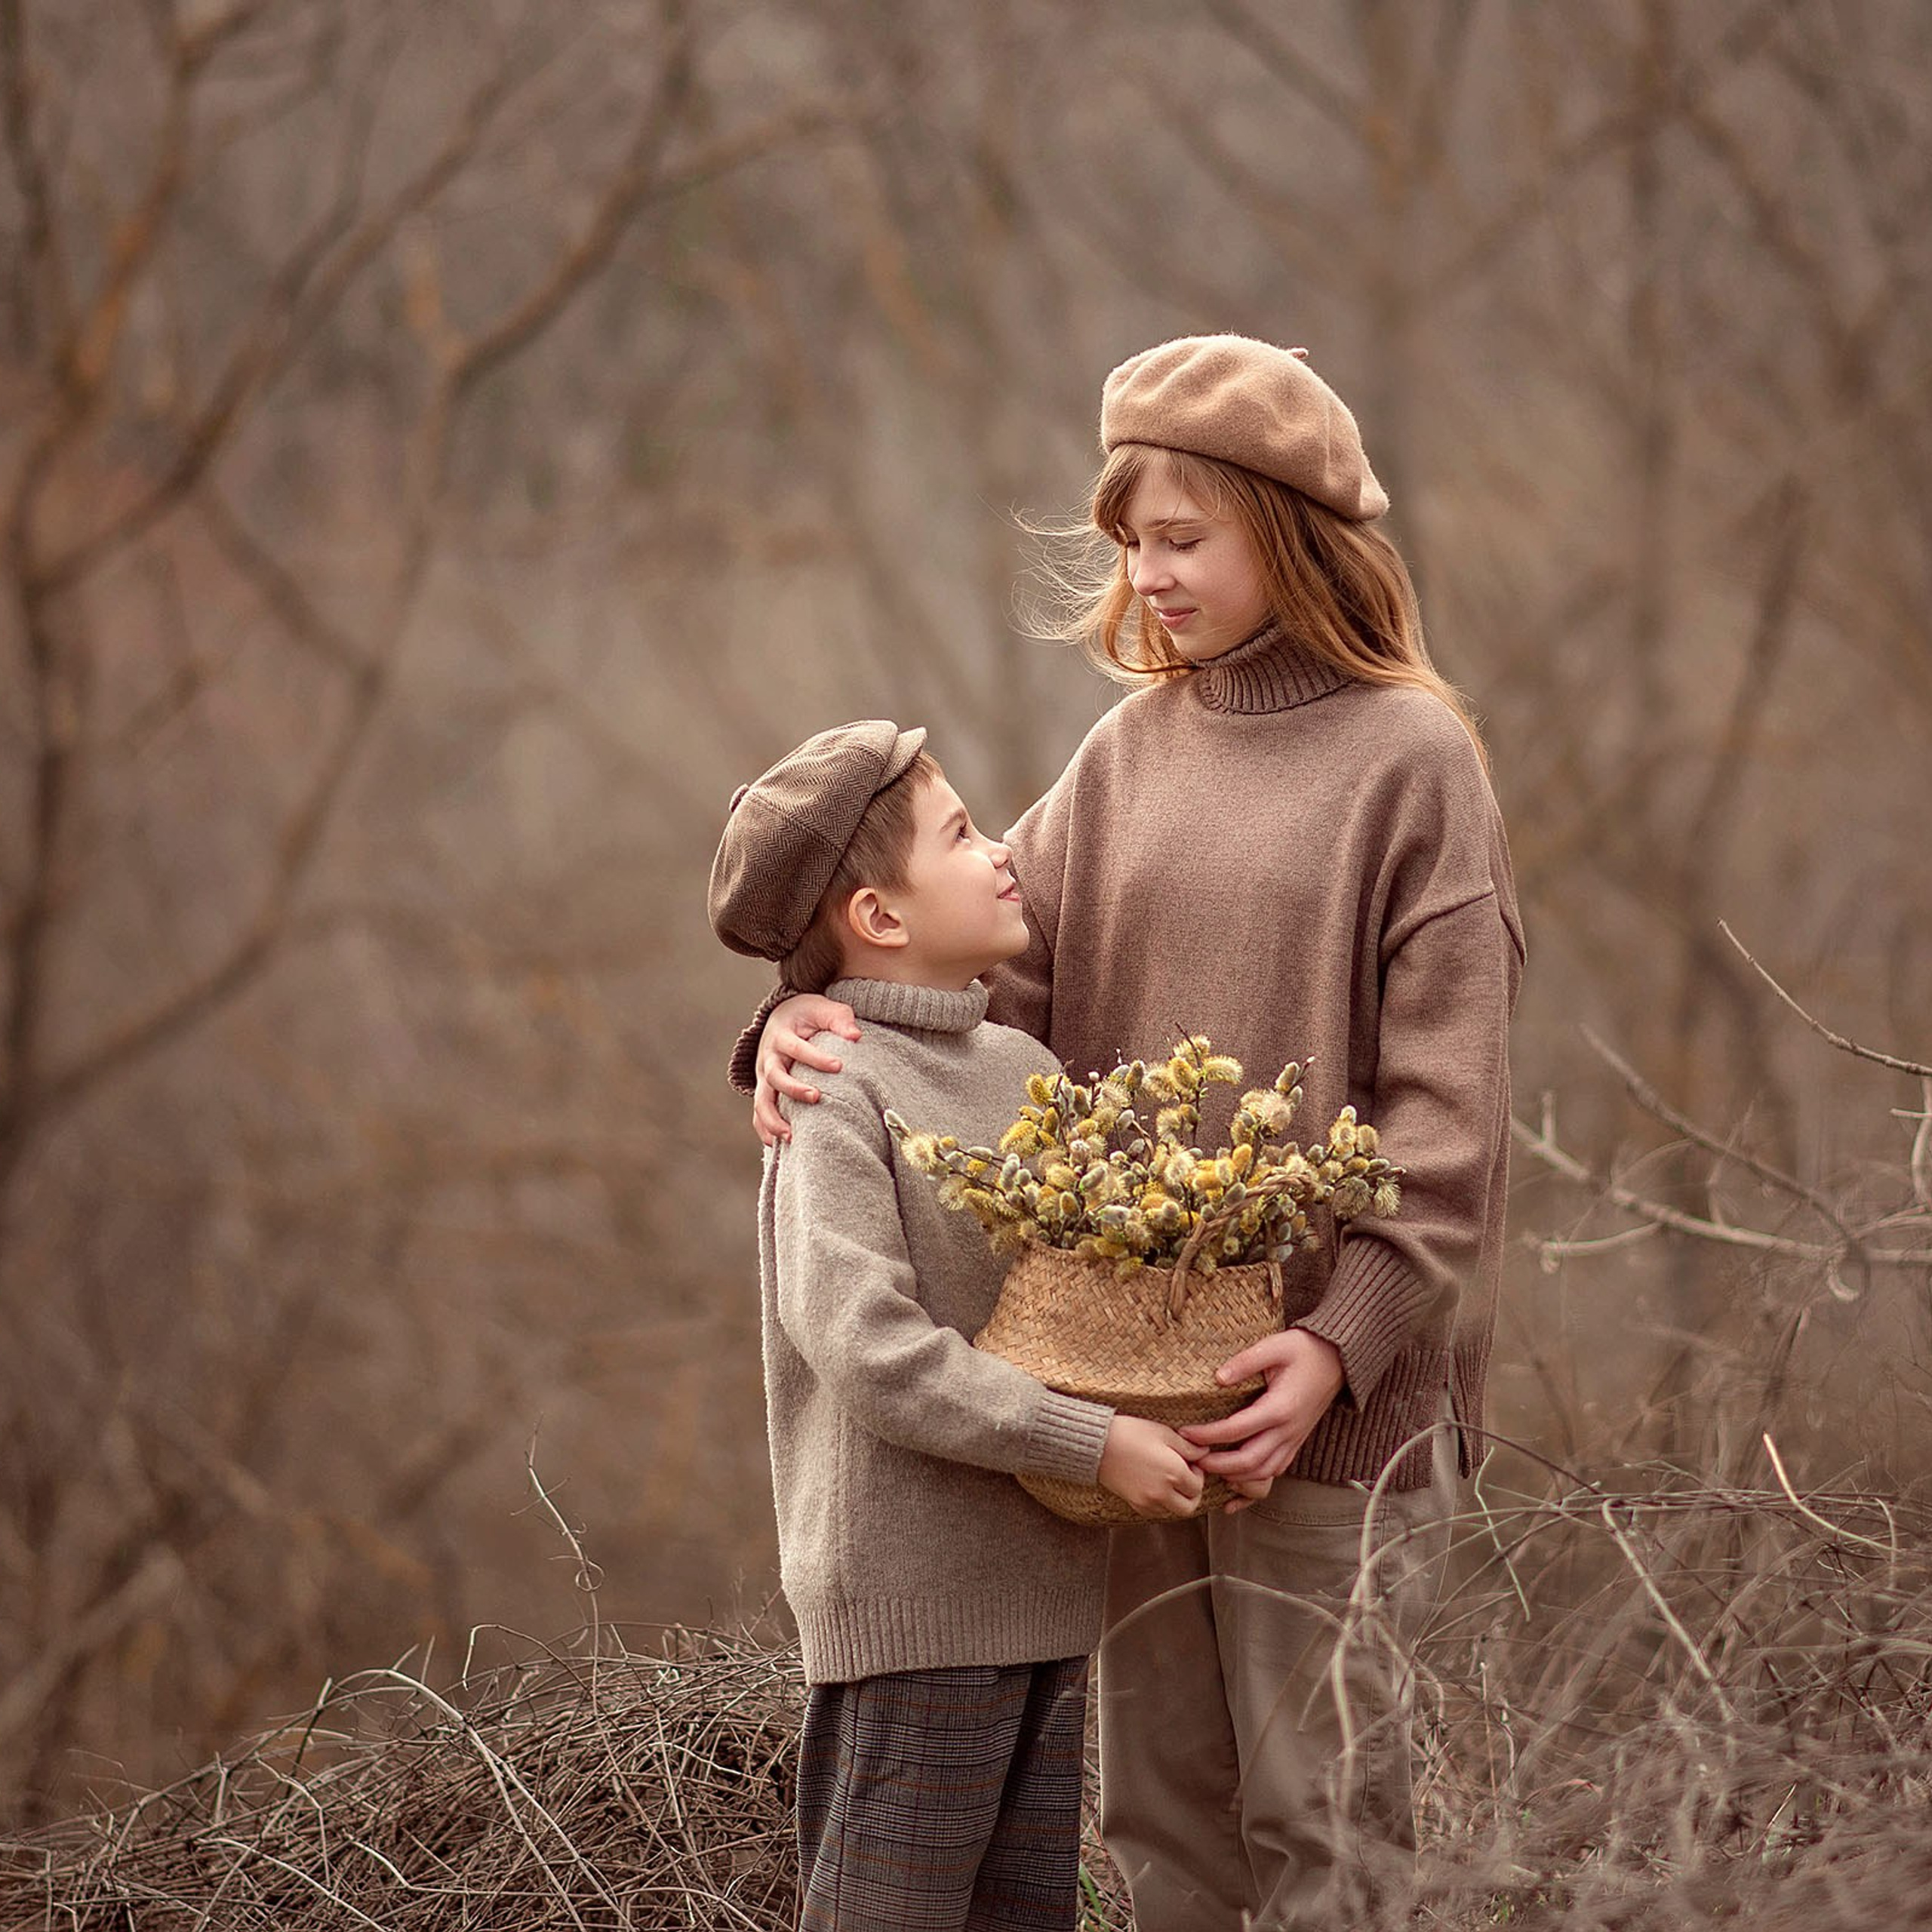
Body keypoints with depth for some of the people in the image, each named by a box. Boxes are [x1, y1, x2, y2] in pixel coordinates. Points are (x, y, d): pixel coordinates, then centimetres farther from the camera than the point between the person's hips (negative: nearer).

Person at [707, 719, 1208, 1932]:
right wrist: (1095, 1444, -20)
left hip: (1044, 1591, 8)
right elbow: (863, 1344, -21)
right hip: (911, 1595, -8)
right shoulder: (838, 1093, -12)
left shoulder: (1026, 1069, 12)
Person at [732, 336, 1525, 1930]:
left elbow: (1443, 1107, -10)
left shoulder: (1408, 760, -5)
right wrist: (815, 1014, -15)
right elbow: (983, 955, 6)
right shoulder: (1130, 752, 12)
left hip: (1327, 1382, -6)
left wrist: (1343, 1338, -20)